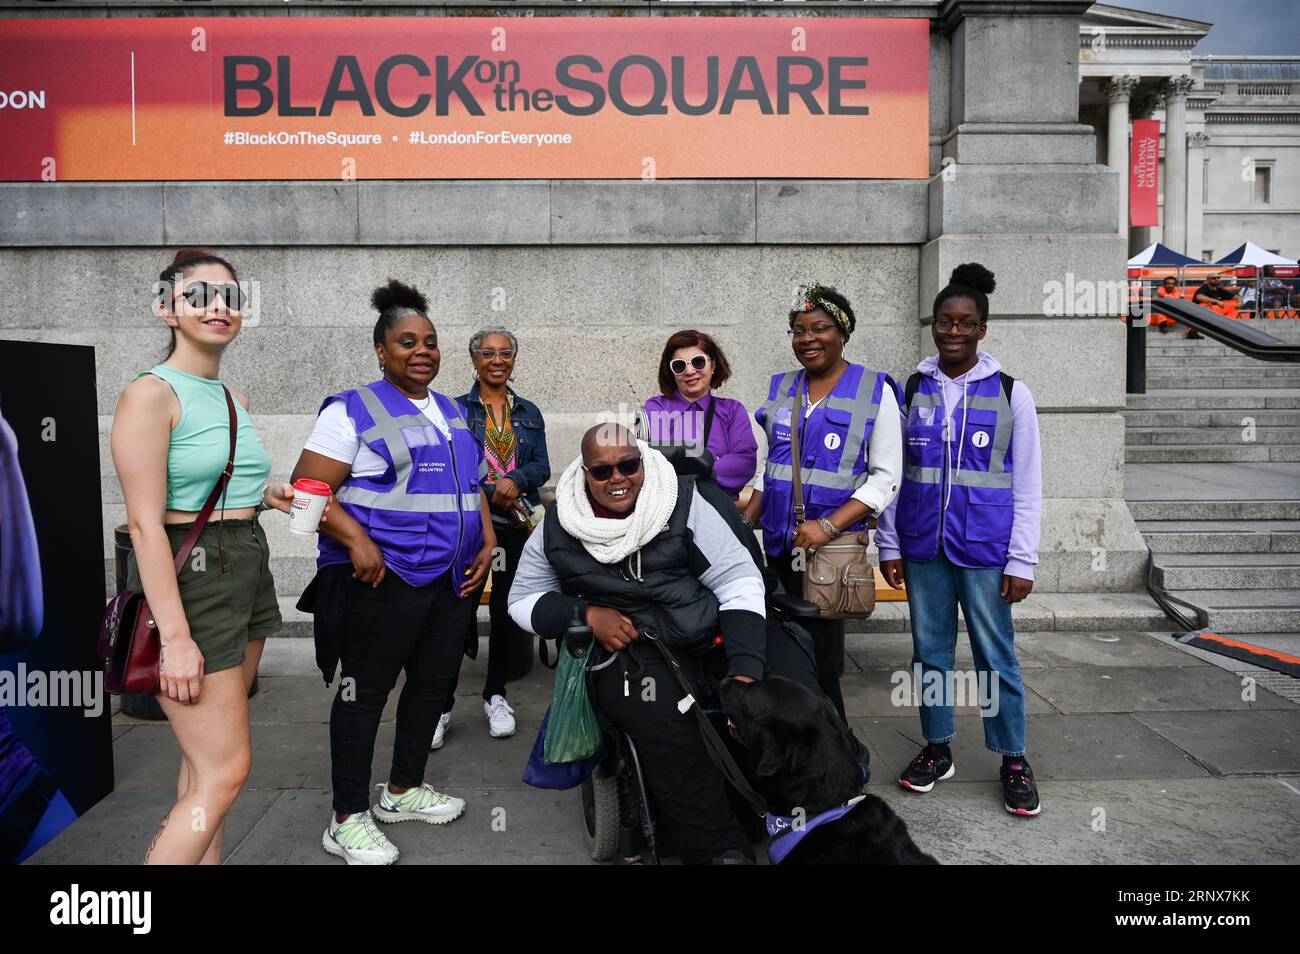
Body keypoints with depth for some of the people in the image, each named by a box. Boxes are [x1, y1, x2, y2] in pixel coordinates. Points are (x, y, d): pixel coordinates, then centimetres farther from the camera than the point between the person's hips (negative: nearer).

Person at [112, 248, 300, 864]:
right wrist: (175, 637, -22)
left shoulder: (232, 397, 13)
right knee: (225, 771, -8)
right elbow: (146, 522, -18)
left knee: (208, 761, 15)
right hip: (187, 580, -8)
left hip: (247, 570, 8)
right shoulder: (151, 393, -12)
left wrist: (264, 495, 9)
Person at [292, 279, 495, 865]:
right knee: (365, 690, 1)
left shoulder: (452, 412, 17)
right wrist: (357, 541, -23)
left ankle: (403, 791, 31)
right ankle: (347, 820, 13)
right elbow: (307, 491, -11)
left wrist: (487, 540, 8)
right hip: (383, 579, -7)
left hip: (452, 577, 7)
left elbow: (473, 486, 22)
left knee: (433, 683, 13)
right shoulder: (352, 411, -4)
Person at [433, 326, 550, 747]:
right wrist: (496, 493, -16)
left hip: (517, 526, 3)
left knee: (507, 611, 8)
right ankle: (442, 704, 3)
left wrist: (514, 481, -16)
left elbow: (542, 467, 5)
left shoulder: (529, 413, 14)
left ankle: (495, 696, 23)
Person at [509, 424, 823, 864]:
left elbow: (739, 580, -4)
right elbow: (524, 599, 16)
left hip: (712, 636, 1)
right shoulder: (558, 529, 6)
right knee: (658, 713, -35)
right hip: (627, 652, 0)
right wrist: (587, 613, -6)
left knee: (791, 668, -26)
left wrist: (745, 670, -19)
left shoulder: (684, 502, -1)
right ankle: (720, 849, -20)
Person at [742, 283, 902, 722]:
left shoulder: (874, 391, -1)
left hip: (832, 545, -4)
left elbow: (886, 477, -5)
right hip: (779, 545, 4)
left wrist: (829, 526, -16)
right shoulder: (781, 388, 12)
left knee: (818, 660, -2)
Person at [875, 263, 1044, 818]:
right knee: (930, 650, 11)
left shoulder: (1010, 393, 0)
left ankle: (1013, 759, 21)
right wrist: (888, 545, 4)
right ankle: (937, 749, 27)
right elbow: (892, 475, 8)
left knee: (996, 654, 4)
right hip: (922, 546, 3)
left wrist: (1022, 560, -5)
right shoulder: (910, 390, 6)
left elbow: (1028, 485, 0)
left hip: (984, 549, -2)